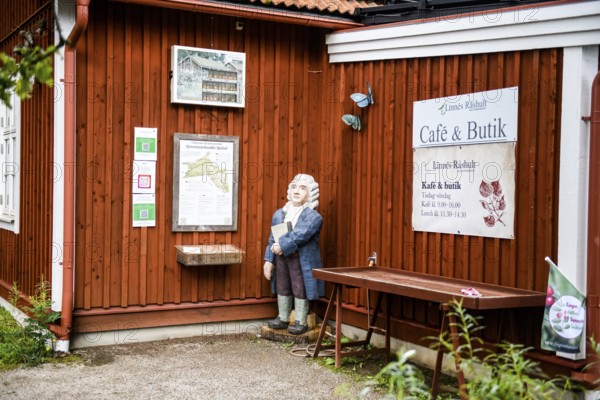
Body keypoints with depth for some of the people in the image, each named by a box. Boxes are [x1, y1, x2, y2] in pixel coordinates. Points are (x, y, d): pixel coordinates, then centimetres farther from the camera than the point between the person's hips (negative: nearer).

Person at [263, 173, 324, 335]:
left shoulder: (313, 217, -10)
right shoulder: (279, 214, 8)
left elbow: (300, 236, -23)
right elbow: (272, 239, 10)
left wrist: (282, 246, -21)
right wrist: (269, 260, 4)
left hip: (302, 260, -5)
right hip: (281, 258, 6)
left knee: (300, 290, 2)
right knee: (282, 288, 15)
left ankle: (300, 322, 14)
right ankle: (283, 318, 29)